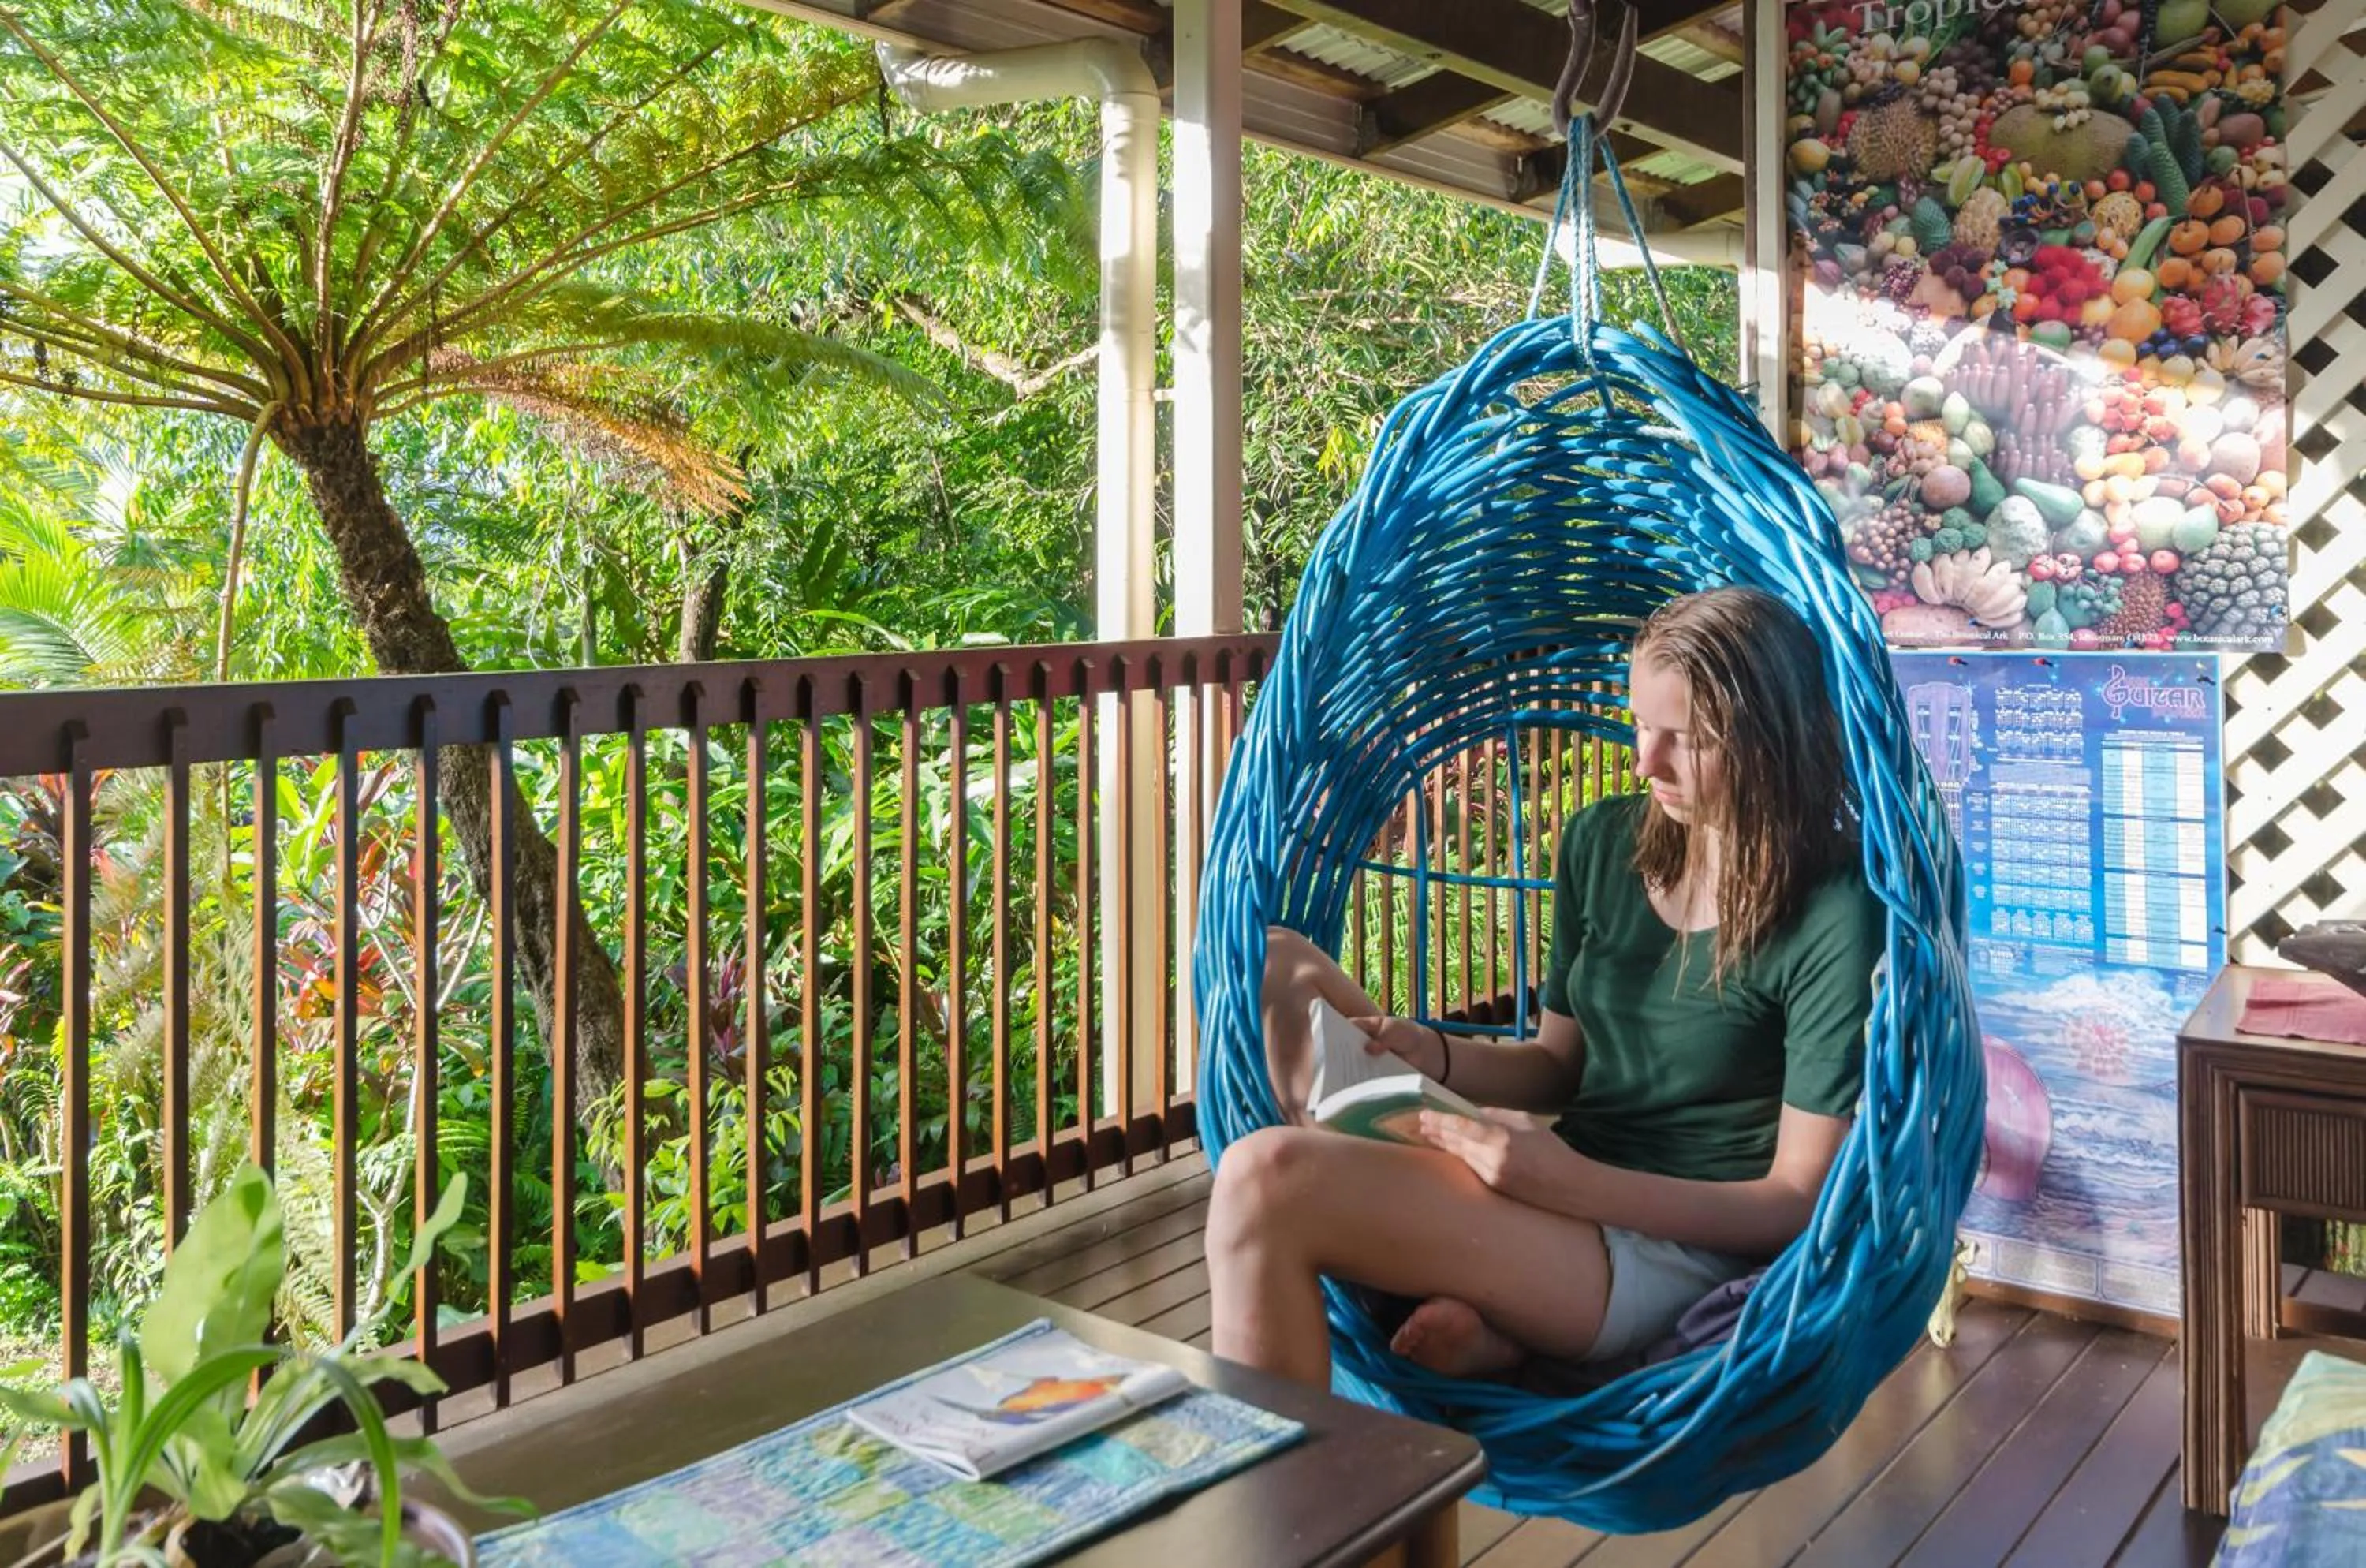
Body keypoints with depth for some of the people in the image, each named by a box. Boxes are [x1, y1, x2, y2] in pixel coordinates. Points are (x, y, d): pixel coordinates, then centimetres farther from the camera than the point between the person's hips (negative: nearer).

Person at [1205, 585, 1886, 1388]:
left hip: (1677, 1252, -8)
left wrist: (1571, 1185, -25)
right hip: (1569, 1180, 8)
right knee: (1279, 964, 1)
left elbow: (1800, 1203, -12)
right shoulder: (1602, 842, 6)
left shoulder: (1834, 921, -14)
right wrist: (1428, 1053, -6)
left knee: (1266, 1181, -29)